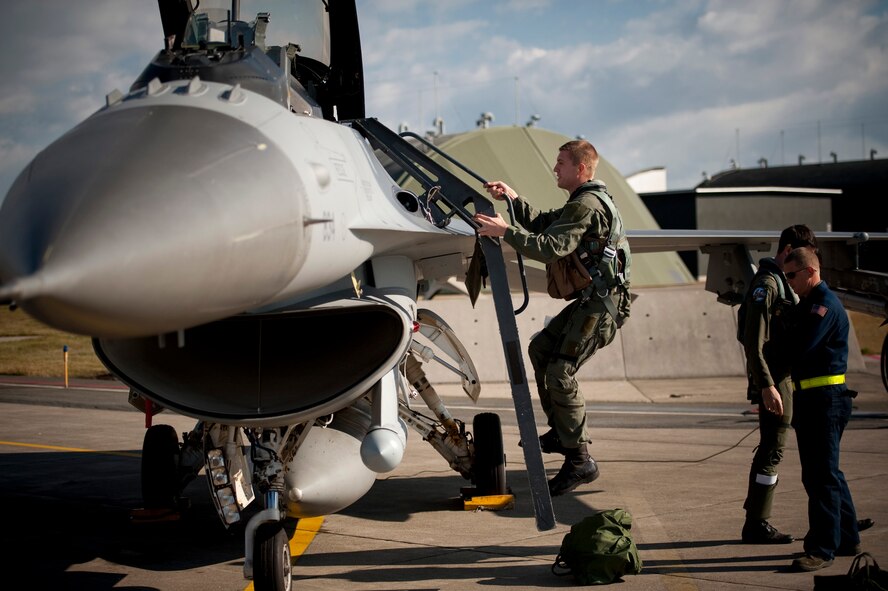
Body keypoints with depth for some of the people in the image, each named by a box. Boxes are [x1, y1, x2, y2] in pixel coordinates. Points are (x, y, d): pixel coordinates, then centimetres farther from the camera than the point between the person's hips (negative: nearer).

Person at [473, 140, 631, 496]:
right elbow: (544, 224, 23)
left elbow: (552, 248, -27)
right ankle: (560, 433, 25)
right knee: (540, 348, 20)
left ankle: (580, 461, -10)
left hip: (599, 305, -11)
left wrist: (505, 232, -24)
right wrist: (513, 199, 12)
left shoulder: (587, 206, -17)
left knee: (560, 373, -15)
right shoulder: (586, 202, 18)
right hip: (588, 301, 11)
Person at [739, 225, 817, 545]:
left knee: (769, 450, 13)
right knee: (772, 450, -6)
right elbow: (754, 342, -20)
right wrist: (767, 386, -24)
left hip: (782, 377, 10)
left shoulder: (783, 282, 17)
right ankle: (757, 525, 0)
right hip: (772, 380, -10)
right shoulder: (765, 283, -14)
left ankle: (756, 523, 20)